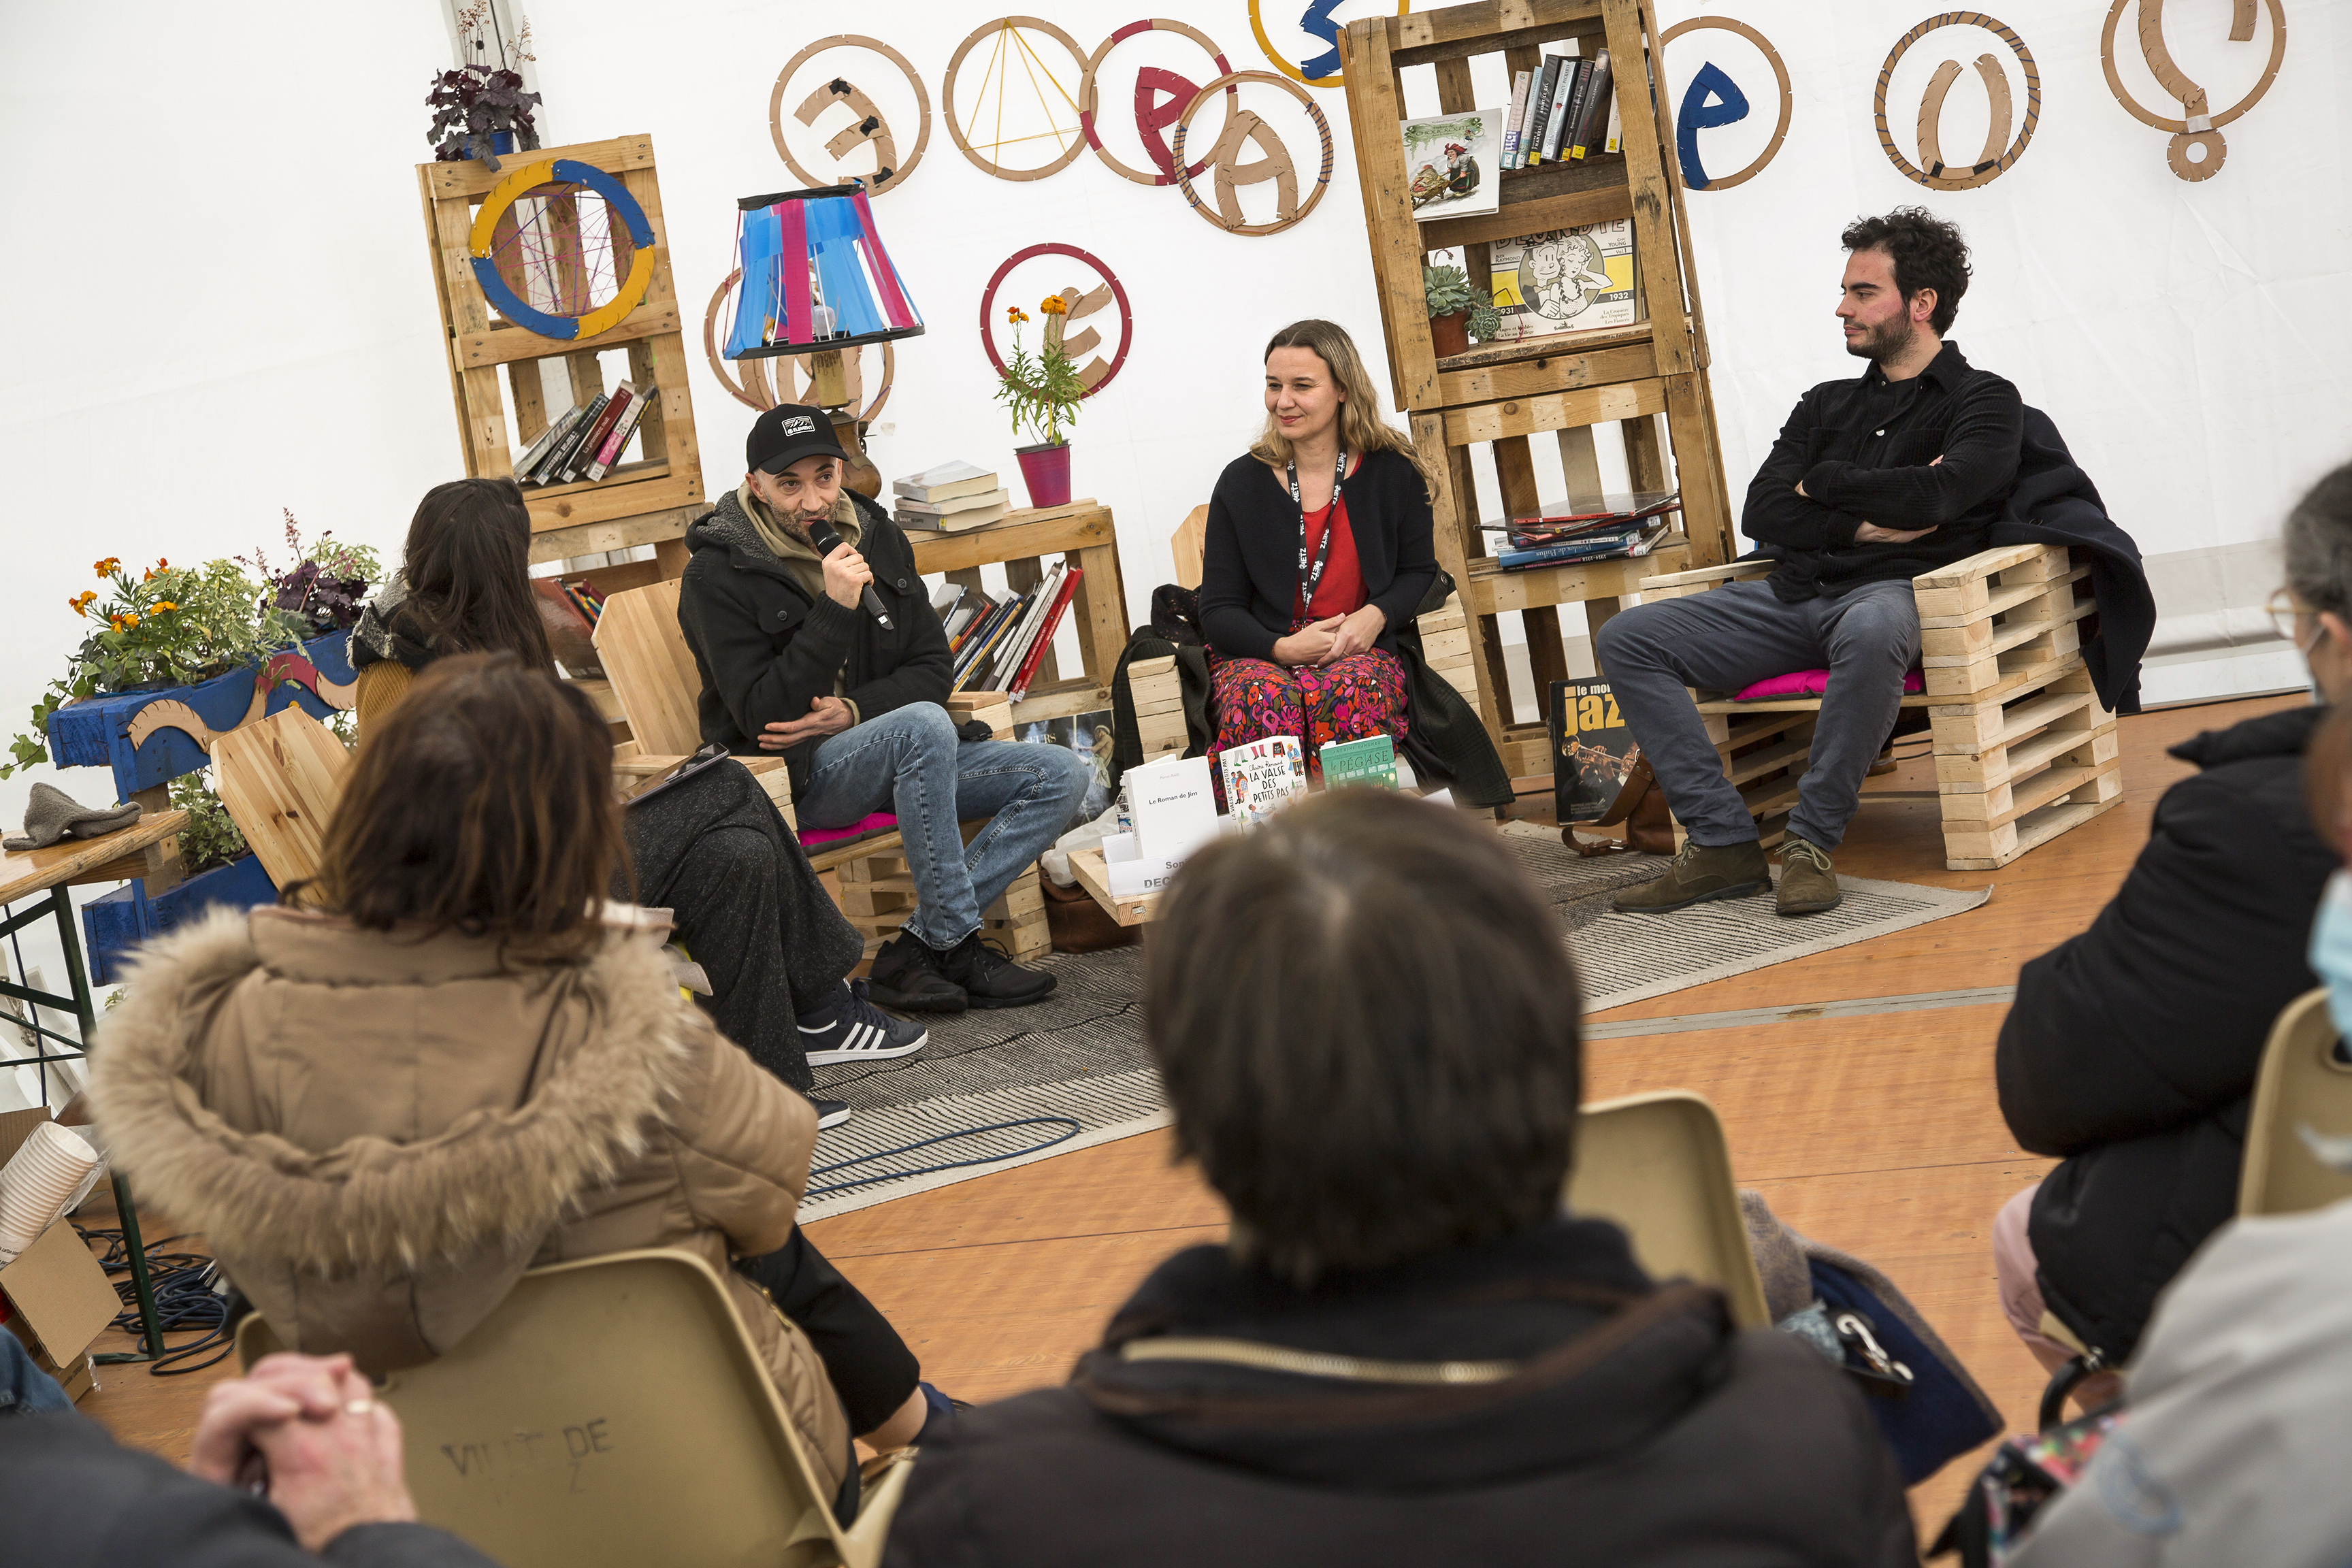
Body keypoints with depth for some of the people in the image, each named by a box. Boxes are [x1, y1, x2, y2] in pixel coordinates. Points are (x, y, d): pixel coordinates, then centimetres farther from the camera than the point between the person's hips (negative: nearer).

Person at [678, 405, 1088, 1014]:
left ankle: (915, 949, -20)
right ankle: (956, 945, -27)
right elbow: (762, 716, -17)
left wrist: (853, 712, -14)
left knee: (1061, 776, -10)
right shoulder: (719, 574, -10)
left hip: (896, 756, 7)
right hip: (791, 778, -7)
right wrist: (836, 610, -24)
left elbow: (932, 670, 7)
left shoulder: (876, 536, 8)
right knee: (925, 727, -36)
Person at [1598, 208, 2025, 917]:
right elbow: (1761, 515, 11)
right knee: (1626, 639, -11)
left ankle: (1812, 842, -29)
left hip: (1892, 594, -6)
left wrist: (1821, 484, 2)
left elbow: (1931, 496, -13)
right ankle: (1724, 844, -18)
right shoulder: (1827, 405, 25)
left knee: (1869, 632, -44)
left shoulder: (1984, 400, 8)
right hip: (1796, 596, 6)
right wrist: (1863, 522, -4)